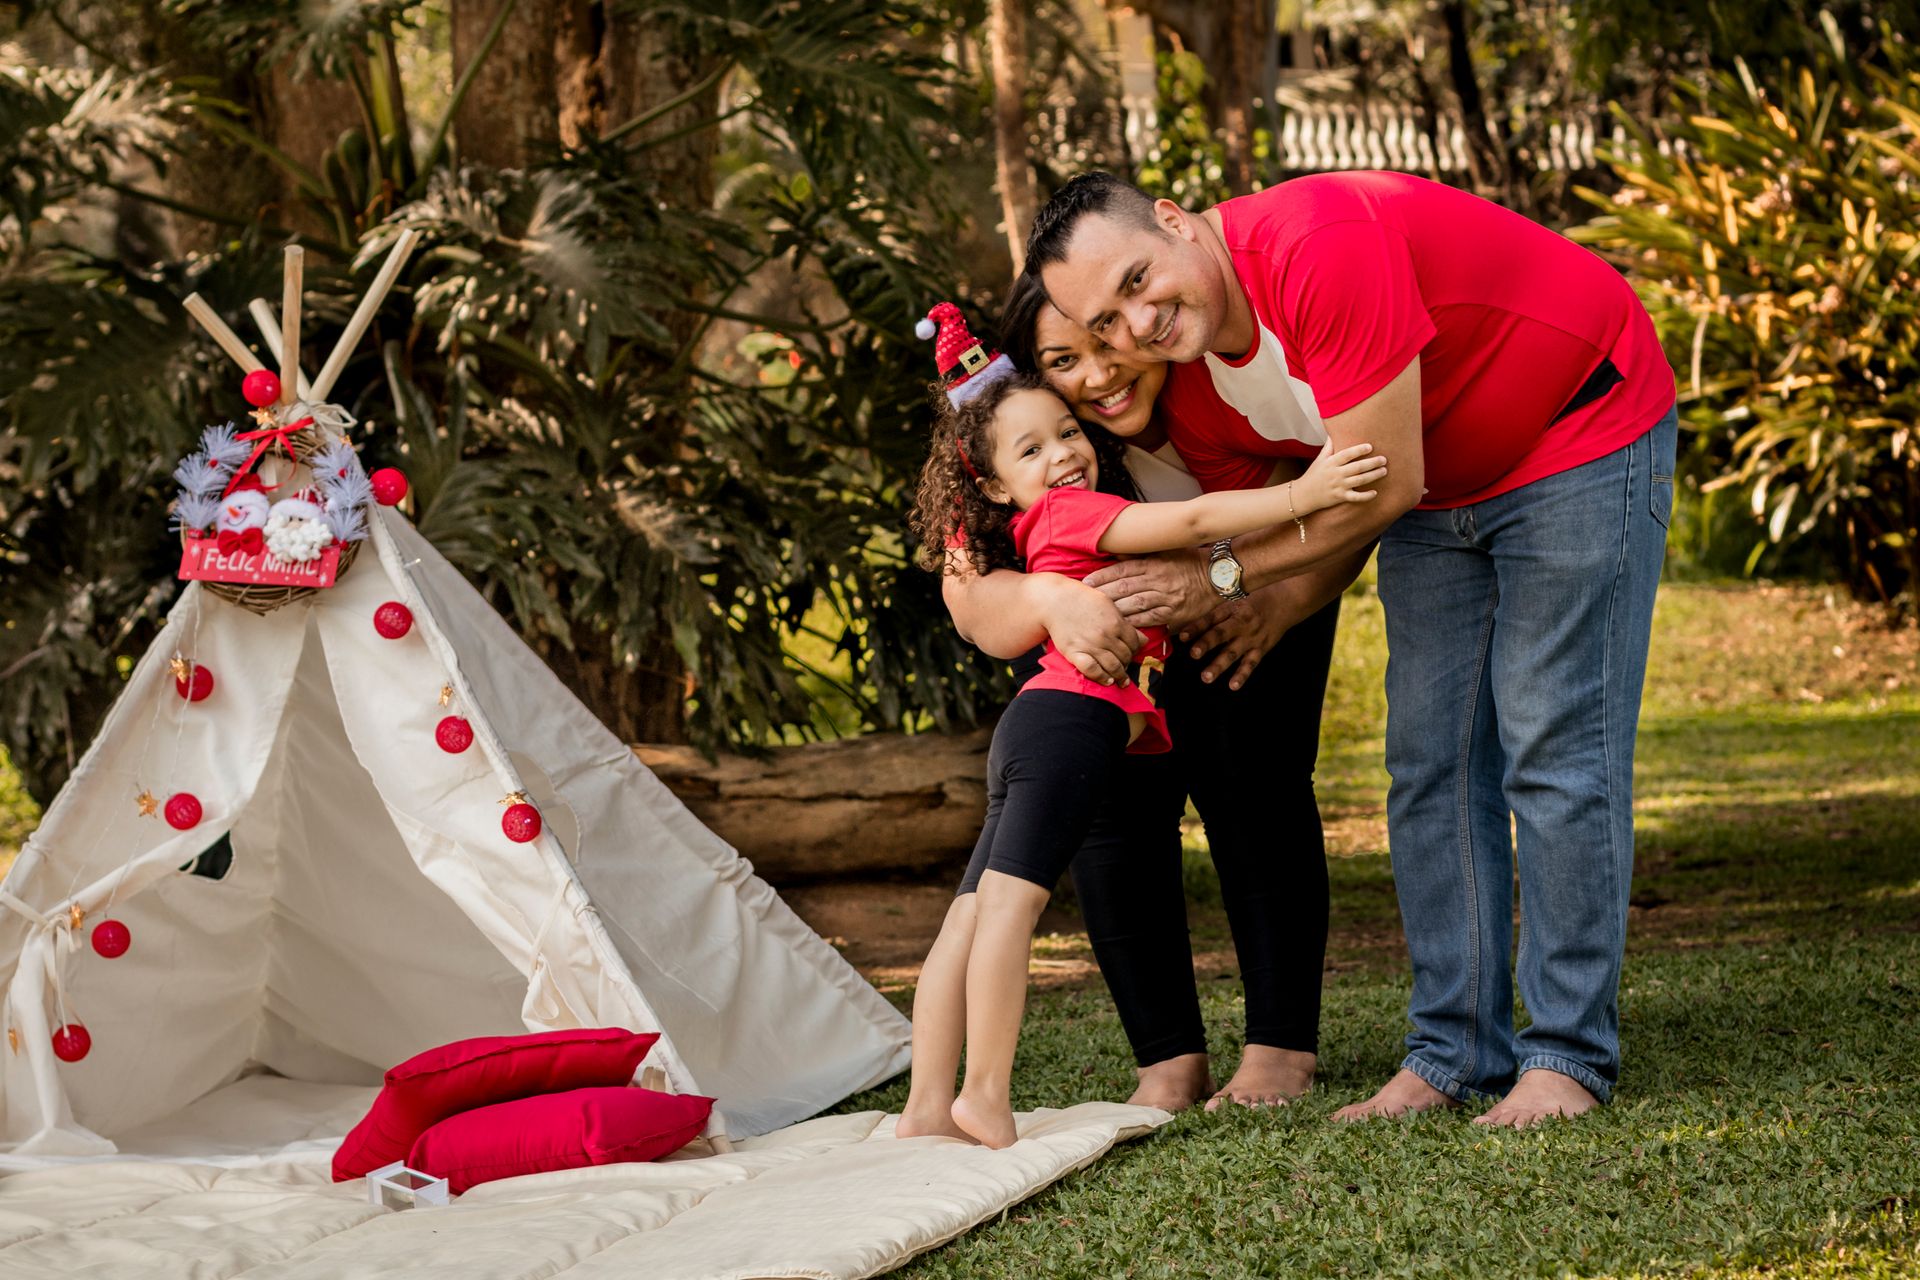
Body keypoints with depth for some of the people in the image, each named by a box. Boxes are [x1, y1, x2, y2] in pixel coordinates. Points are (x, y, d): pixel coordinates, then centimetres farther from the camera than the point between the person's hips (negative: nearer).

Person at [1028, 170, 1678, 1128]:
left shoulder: (1323, 252, -34)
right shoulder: (1199, 348, -7)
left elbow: (1383, 487, -28)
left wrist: (1223, 577, -20)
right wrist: (1282, 607, -7)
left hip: (1584, 432, -8)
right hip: (1444, 485, 8)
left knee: (1553, 750, -10)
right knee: (1430, 761, 3)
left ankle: (1568, 1057, -4)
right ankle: (1454, 1051, 8)